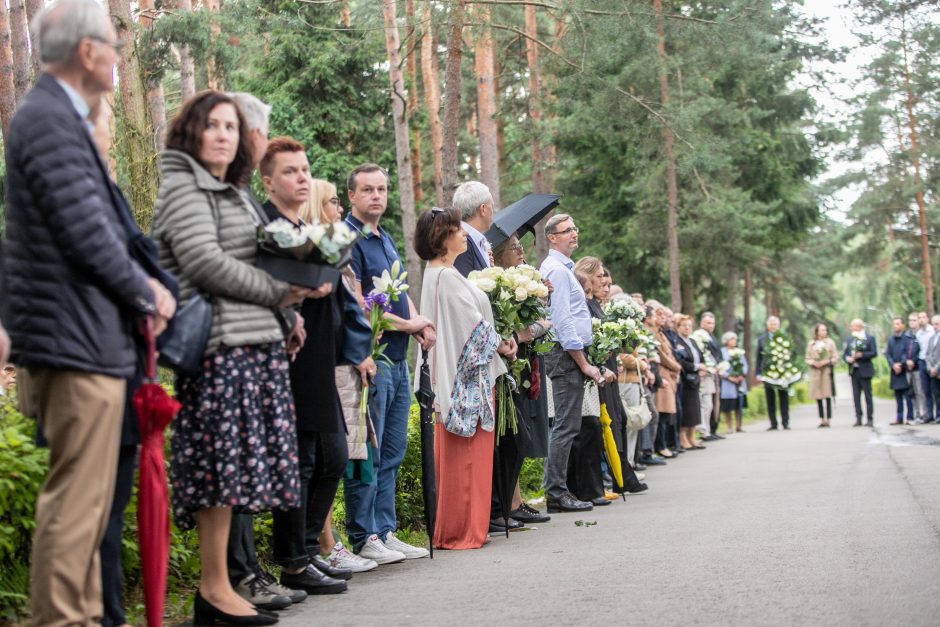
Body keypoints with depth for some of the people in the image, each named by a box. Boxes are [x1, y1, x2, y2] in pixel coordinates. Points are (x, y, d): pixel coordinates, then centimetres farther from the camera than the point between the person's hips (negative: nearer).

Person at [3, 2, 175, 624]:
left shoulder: (58, 116, 17)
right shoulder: (51, 120, -16)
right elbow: (87, 235, -20)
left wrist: (142, 281, 5)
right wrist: (146, 296, -6)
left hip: (83, 336, 11)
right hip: (79, 339, -11)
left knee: (85, 500, 16)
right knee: (77, 500, -6)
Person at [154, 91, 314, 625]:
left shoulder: (234, 194, 24)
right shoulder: (183, 190, -3)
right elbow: (205, 263, -14)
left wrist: (289, 294, 12)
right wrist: (278, 292, -7)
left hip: (256, 341, 9)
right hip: (218, 343, -9)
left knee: (234, 468, 6)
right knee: (223, 461, -10)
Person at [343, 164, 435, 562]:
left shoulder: (385, 239, 18)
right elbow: (357, 304, -16)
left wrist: (420, 326, 3)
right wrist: (409, 324, -8)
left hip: (398, 360, 9)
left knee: (391, 453, 11)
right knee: (368, 453, -5)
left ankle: (385, 532, 17)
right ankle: (364, 539, 0)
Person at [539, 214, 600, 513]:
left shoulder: (561, 268, 21)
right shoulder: (557, 270, -12)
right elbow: (563, 321, -18)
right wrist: (584, 364, -17)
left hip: (569, 355, 11)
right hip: (567, 354, -11)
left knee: (565, 426, 11)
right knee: (566, 426, -10)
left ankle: (557, 490, 14)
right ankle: (556, 492, -9)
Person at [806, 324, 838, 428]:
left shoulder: (830, 343, 7)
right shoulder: (811, 344, 10)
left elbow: (835, 358, 5)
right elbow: (807, 359, 11)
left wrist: (827, 362, -11)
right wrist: (813, 363, -8)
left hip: (827, 372, -2)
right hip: (815, 372, 2)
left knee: (827, 396, -7)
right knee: (818, 398, 1)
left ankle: (828, 419, -6)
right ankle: (822, 419, 5)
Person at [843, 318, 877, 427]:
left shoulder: (870, 338, -1)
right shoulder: (850, 339, 13)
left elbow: (874, 353, -9)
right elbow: (844, 354, 12)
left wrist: (861, 355, -21)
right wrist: (847, 358, -10)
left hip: (865, 371, -5)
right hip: (854, 370, 5)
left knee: (868, 395, -2)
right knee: (856, 396, 4)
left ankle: (870, 419, 1)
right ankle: (858, 419, 7)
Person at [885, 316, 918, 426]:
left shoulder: (908, 337, -4)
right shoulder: (891, 339, 14)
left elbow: (908, 353, -11)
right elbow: (888, 354, 9)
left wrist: (901, 365, -14)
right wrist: (893, 365, -7)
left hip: (905, 370, -6)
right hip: (895, 371, 6)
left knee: (908, 395, -6)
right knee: (898, 396, 8)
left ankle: (910, 417, -2)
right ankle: (899, 418, 12)